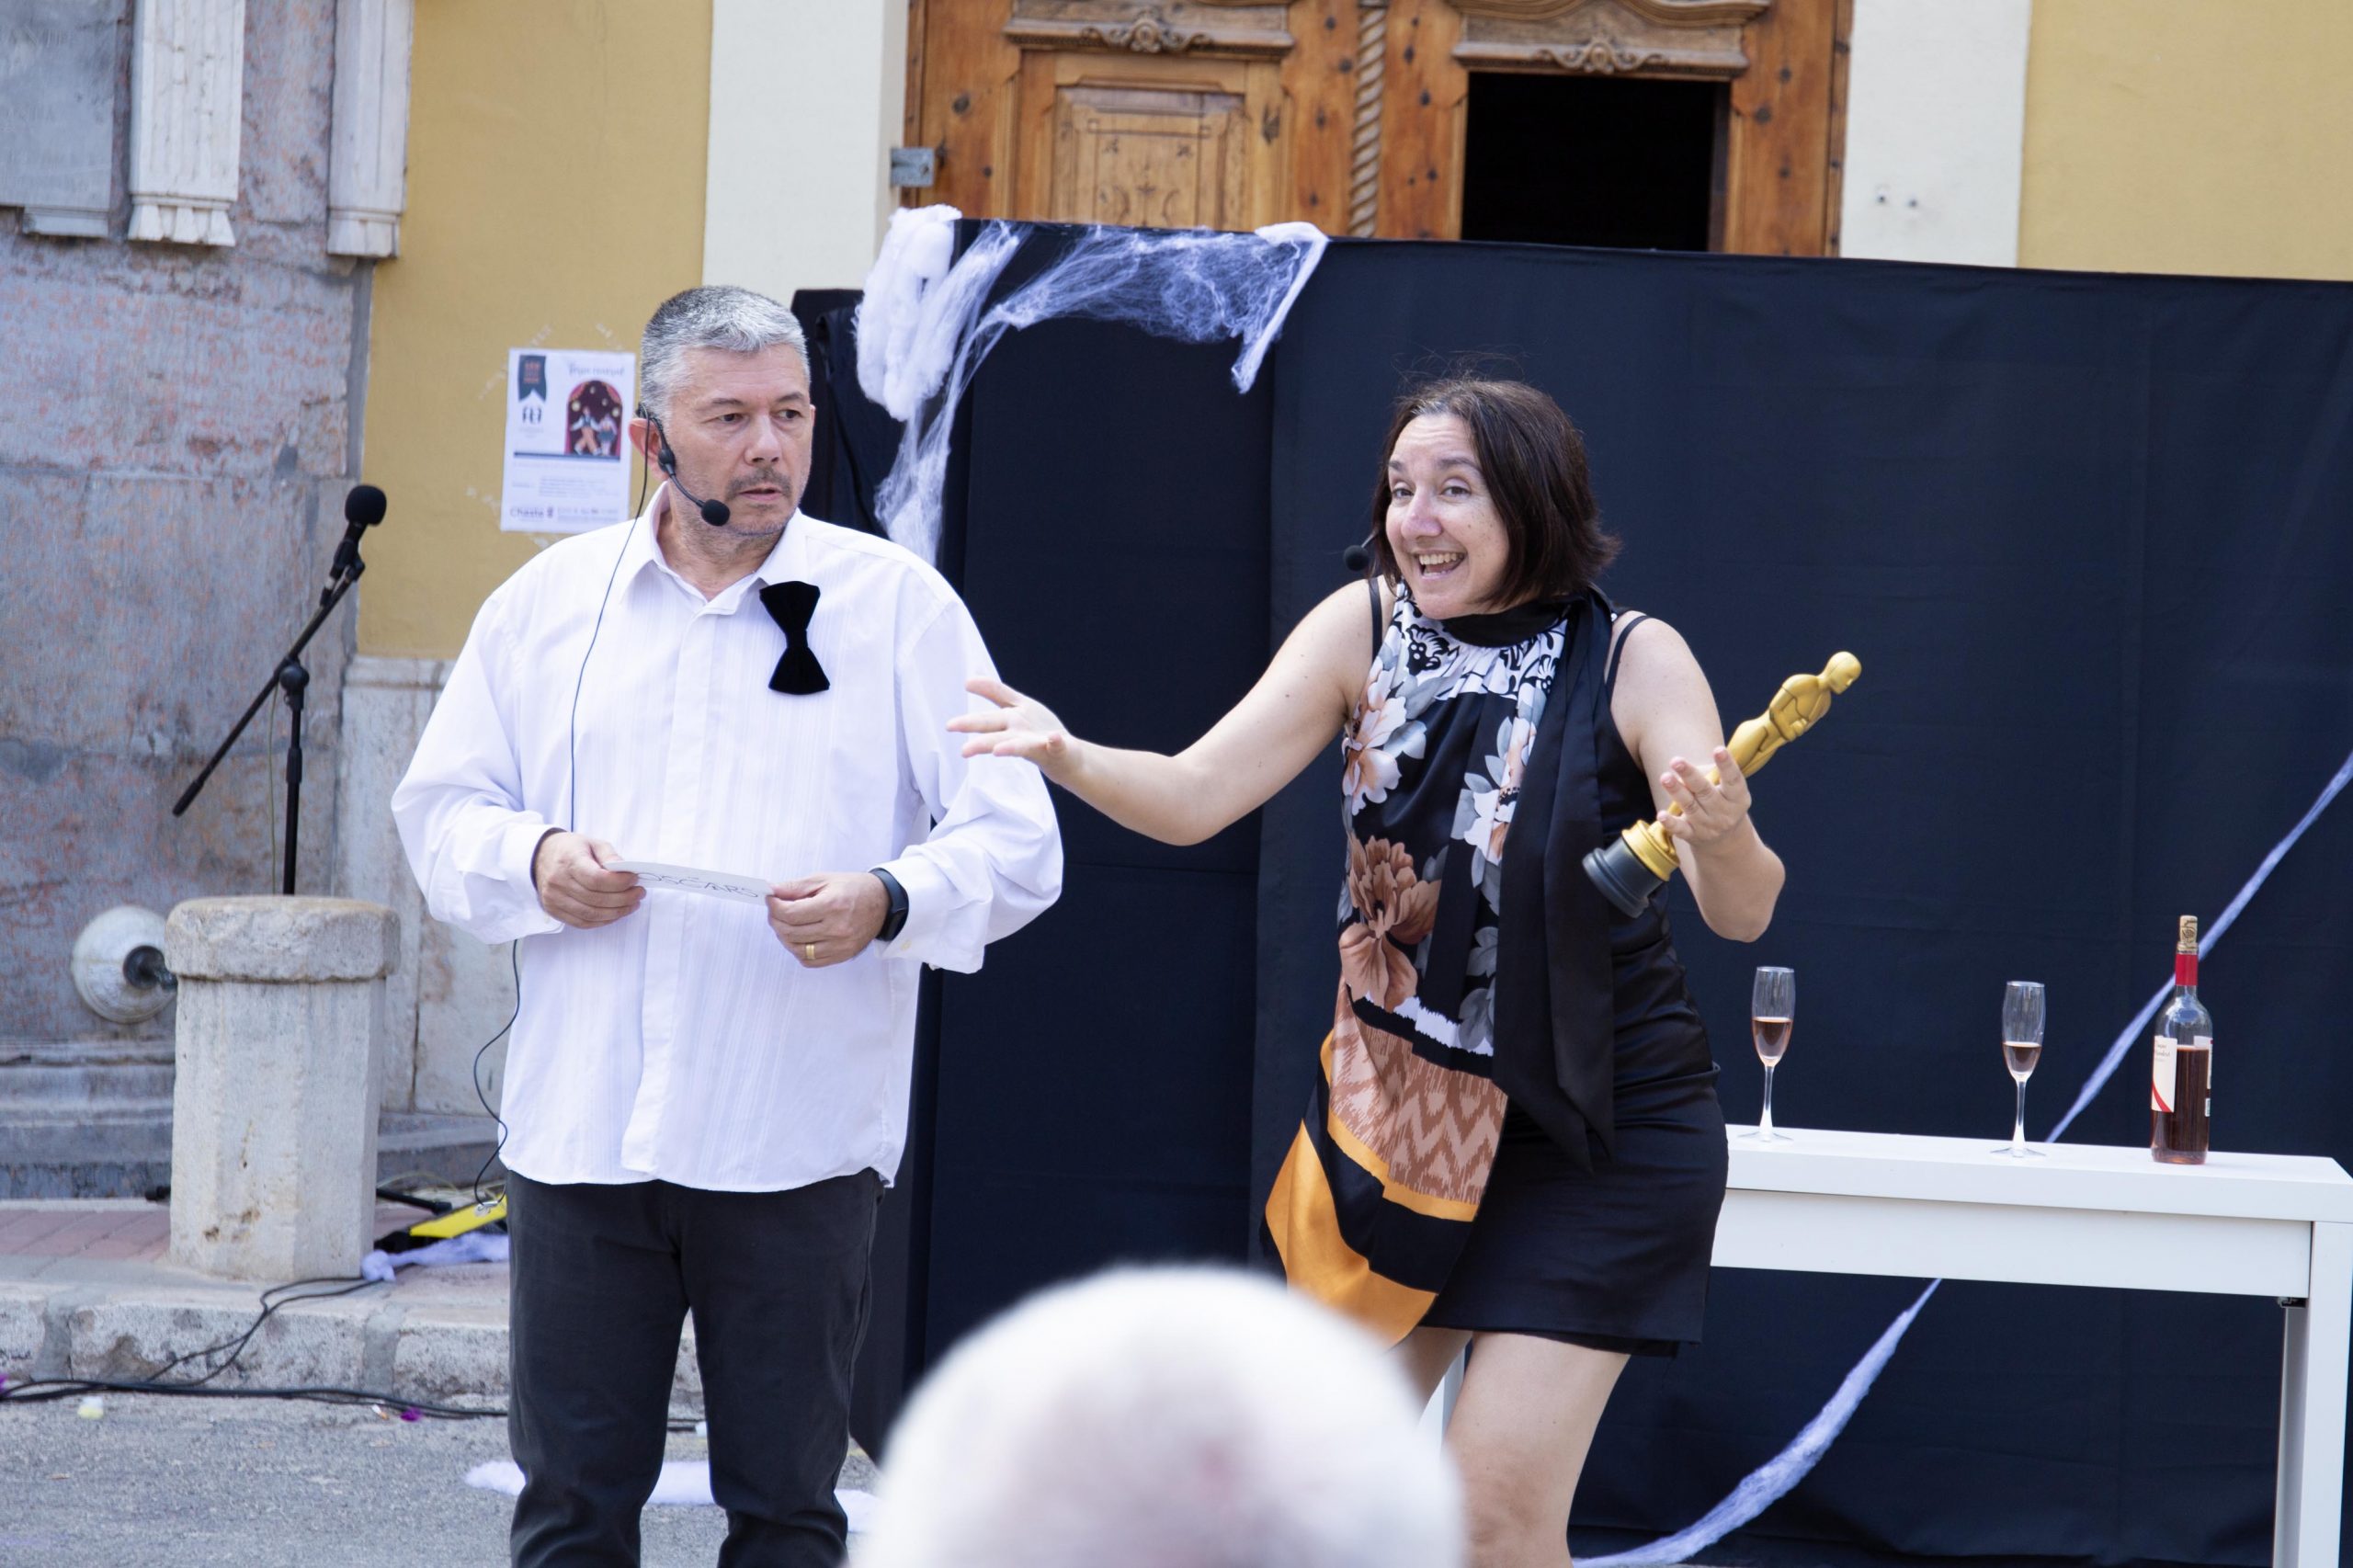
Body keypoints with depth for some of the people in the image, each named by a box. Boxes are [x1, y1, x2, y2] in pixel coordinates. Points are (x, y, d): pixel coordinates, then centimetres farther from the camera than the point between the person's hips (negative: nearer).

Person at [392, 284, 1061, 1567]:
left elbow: (1013, 845, 1)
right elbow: (440, 805, 14)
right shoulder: (550, 599, 10)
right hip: (581, 1127, 2)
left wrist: (888, 903, -19)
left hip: (799, 1144, -2)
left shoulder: (899, 605, 2)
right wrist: (532, 861, -7)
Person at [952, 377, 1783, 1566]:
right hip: (1395, 1101, 4)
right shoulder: (1363, 628, -5)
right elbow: (1195, 797, -13)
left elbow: (1742, 913, -21)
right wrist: (1067, 757, -33)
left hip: (1597, 1130, -4)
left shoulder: (1633, 661, -15)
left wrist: (1722, 839, -44)